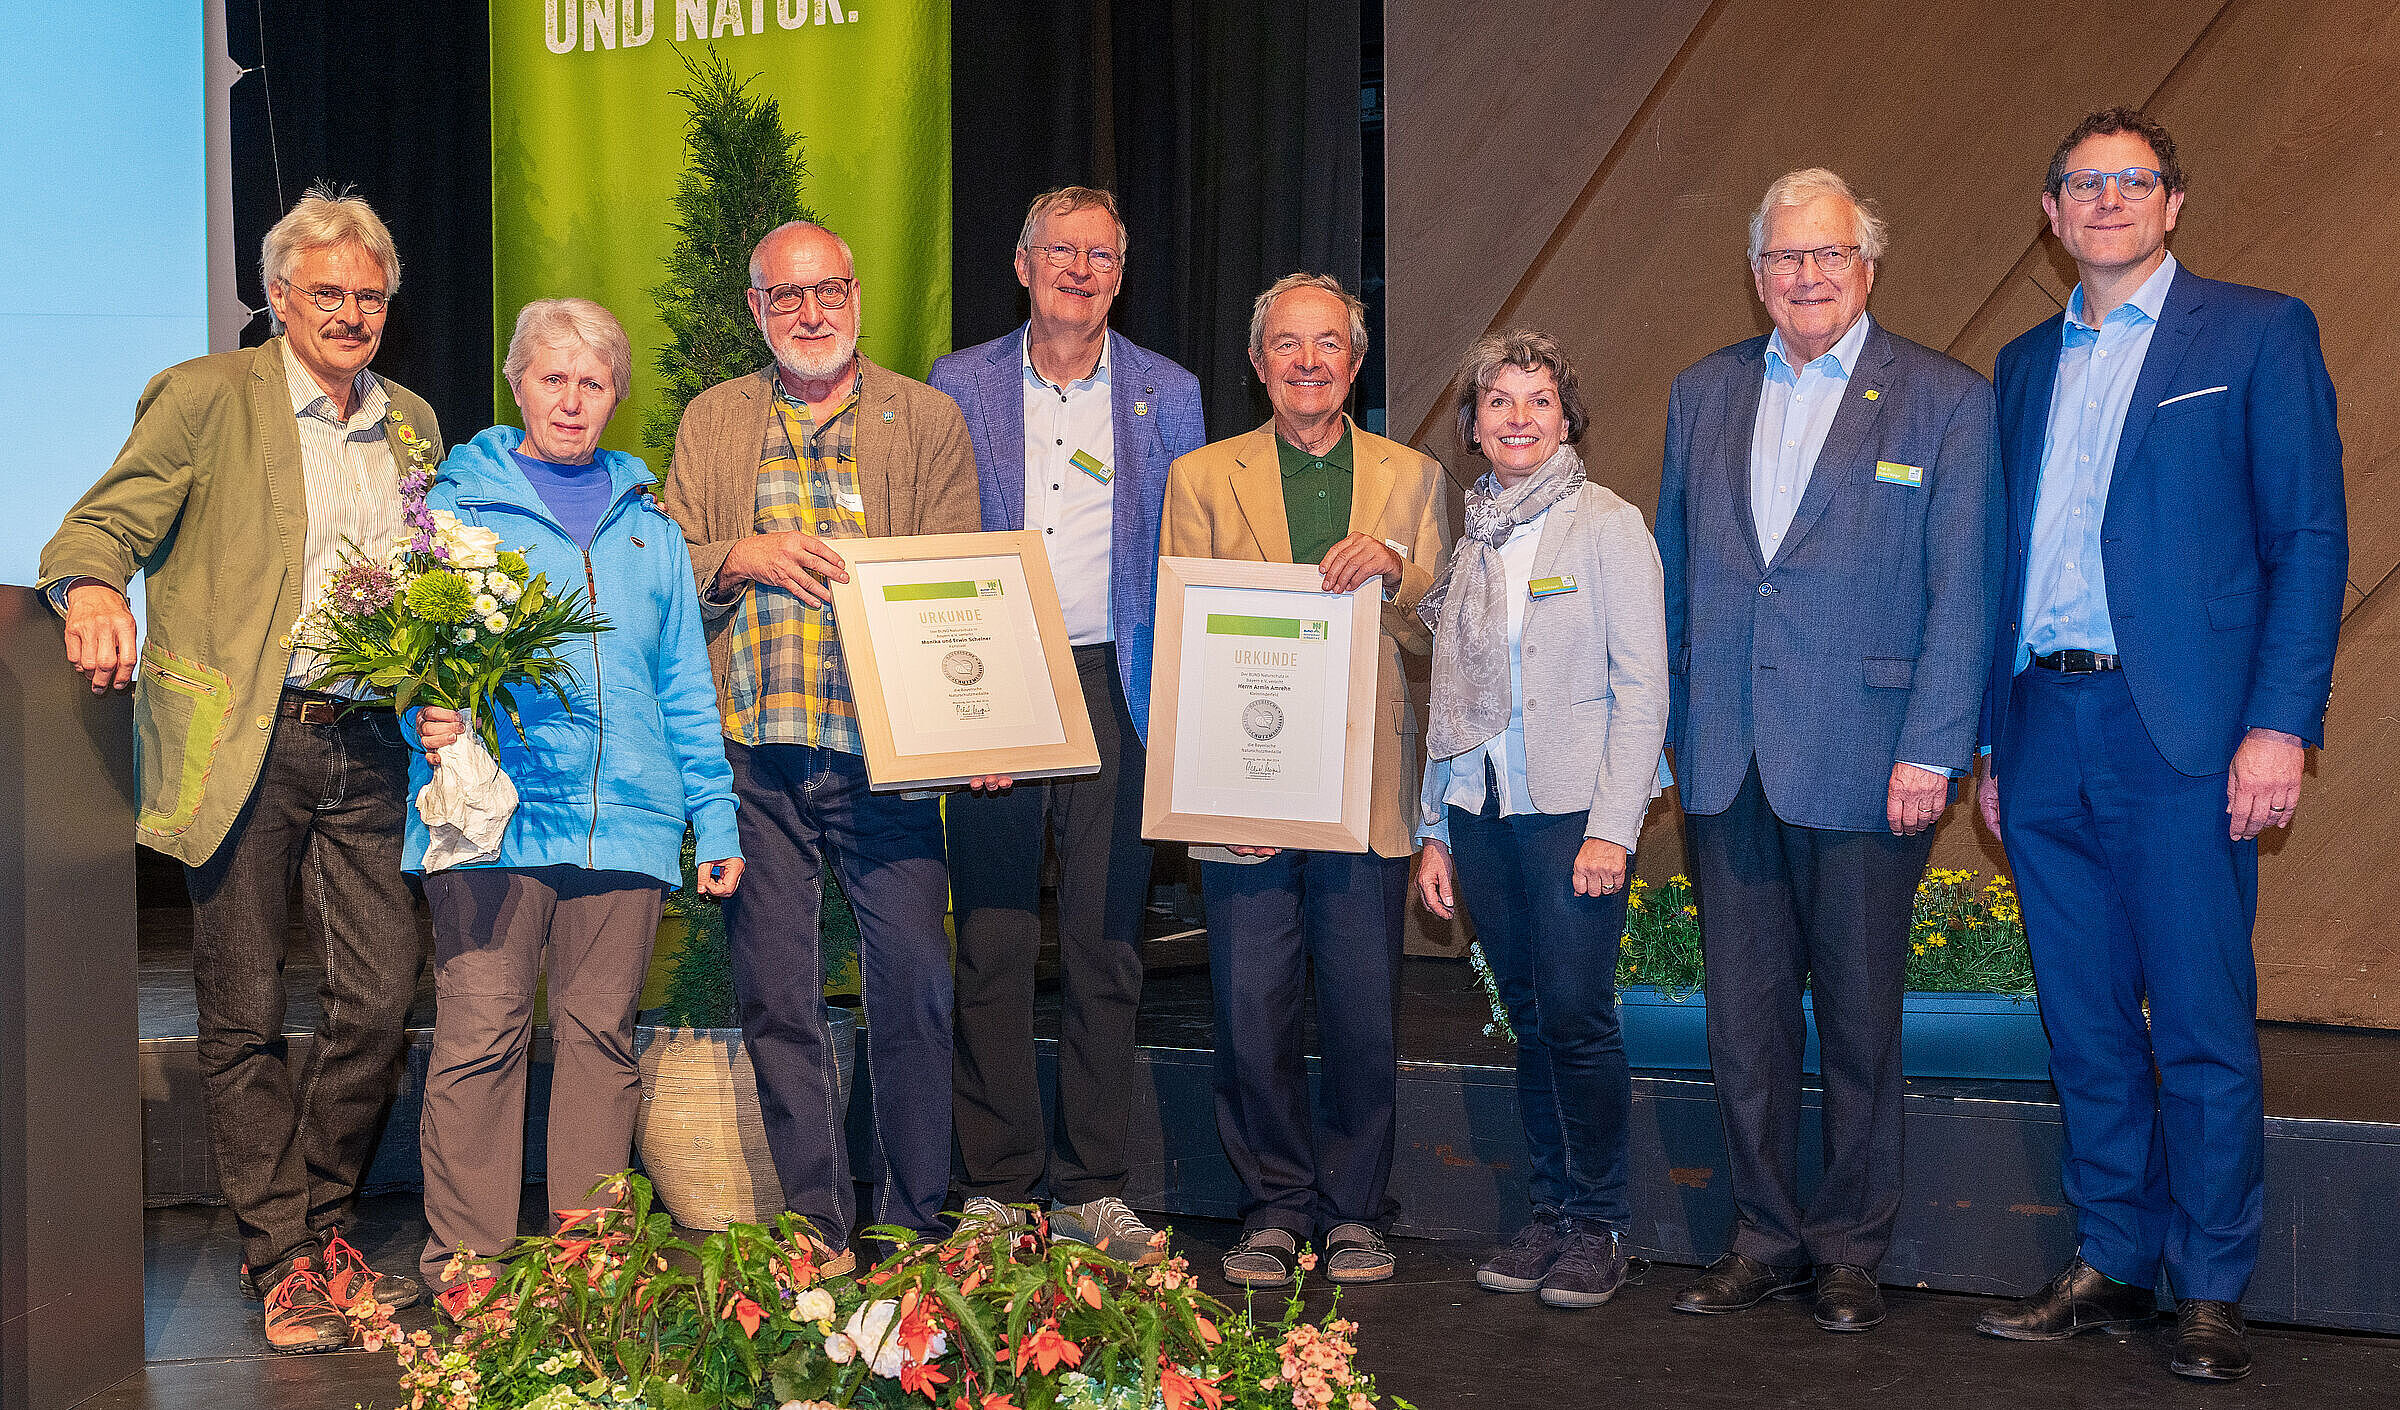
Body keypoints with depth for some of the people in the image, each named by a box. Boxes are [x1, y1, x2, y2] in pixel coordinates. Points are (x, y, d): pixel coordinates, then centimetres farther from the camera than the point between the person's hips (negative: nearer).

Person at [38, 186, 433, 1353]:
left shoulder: (411, 423, 16)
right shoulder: (208, 398, 0)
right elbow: (102, 524, -5)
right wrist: (91, 587, -28)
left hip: (368, 745, 4)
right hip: (244, 743, -4)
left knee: (381, 1000, 3)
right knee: (243, 1016, 2)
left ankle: (320, 1223, 21)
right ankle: (282, 1258, 15)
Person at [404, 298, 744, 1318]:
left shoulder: (648, 526, 19)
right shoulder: (456, 505, 9)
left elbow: (686, 686, 18)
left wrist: (716, 819, 11)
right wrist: (431, 714, -16)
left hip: (626, 818, 3)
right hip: (492, 813, -3)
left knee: (602, 1037, 4)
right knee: (481, 1036, -5)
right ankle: (466, 1263, 2)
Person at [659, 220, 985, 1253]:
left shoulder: (928, 420, 7)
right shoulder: (712, 422, 13)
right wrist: (741, 557, -11)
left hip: (886, 751, -2)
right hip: (752, 754, 2)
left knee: (915, 987, -2)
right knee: (776, 999, 6)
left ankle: (913, 1225, 13)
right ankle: (812, 1228, 17)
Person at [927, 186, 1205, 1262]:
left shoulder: (1167, 395, 9)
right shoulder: (958, 387, 8)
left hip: (1115, 691, 0)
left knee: (1105, 945, 3)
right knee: (991, 947, 1)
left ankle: (1092, 1189, 13)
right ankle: (997, 1183, 11)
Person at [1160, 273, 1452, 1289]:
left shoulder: (1412, 479, 12)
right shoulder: (1201, 478, 9)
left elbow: (1444, 637, 8)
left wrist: (1395, 572, -14)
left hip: (1366, 795, 1)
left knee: (1365, 1022, 4)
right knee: (1252, 1022, 2)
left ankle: (1353, 1210, 20)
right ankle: (1276, 1207, 18)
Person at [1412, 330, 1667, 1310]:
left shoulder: (1608, 527, -2)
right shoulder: (1464, 539, 13)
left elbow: (1642, 686, -6)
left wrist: (1612, 826, -13)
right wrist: (1435, 832, 12)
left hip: (1574, 811, -5)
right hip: (1482, 810, 5)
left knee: (1577, 1015, -7)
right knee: (1530, 1019, 8)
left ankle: (1599, 1224, 5)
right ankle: (1550, 1211, 17)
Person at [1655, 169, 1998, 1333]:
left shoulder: (1944, 402, -2)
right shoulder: (1703, 392, 11)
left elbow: (1961, 593, -5)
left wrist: (1930, 753, -12)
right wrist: (1661, 720, 10)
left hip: (1865, 764, -3)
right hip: (1725, 760, 4)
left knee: (1859, 1019, 7)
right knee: (1744, 1018, 9)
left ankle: (1851, 1249, 21)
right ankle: (1765, 1237, 23)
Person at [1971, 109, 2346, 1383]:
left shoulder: (2257, 333, 2)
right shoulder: (2027, 363, 17)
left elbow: (2309, 538, -4)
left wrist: (2281, 725, -13)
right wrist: (1993, 741, 14)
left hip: (2182, 731, -5)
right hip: (2045, 728, 5)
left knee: (2202, 1028, -2)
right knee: (2086, 1025, 10)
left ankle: (2211, 1292, 9)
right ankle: (2110, 1266, 21)